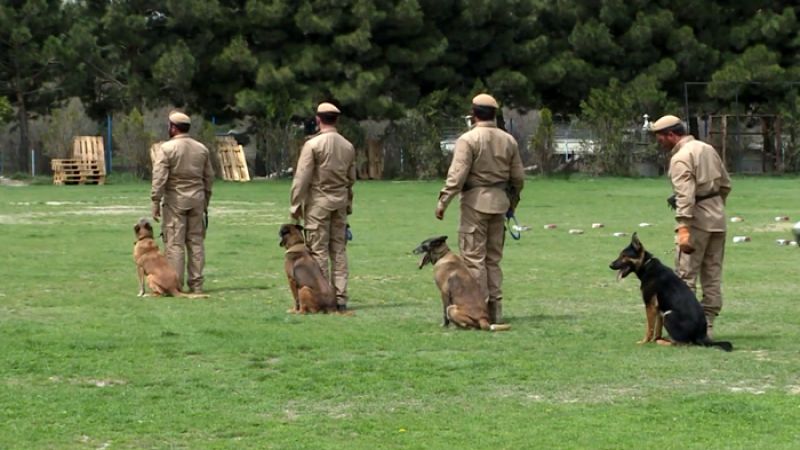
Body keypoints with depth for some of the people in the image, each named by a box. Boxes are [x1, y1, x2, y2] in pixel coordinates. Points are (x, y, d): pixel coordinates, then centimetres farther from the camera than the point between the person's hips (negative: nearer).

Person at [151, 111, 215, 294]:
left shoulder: (166, 148, -8)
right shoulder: (202, 149, 9)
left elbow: (159, 178, -12)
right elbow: (209, 177, 12)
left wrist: (156, 202, -8)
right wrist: (206, 201, 20)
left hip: (175, 200, -5)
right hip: (197, 199, 5)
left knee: (175, 243, -2)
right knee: (196, 241, 8)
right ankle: (196, 283, 10)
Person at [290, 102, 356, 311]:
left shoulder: (313, 144, -11)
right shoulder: (348, 146, 6)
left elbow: (302, 178, -12)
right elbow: (351, 179, 12)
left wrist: (295, 205, -6)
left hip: (318, 202, -5)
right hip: (340, 202, 5)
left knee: (319, 250, -1)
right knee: (339, 250, 8)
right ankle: (340, 298, 7)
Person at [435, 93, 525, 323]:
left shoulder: (468, 139, -10)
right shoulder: (508, 140, 9)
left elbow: (457, 175, -16)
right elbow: (518, 177, 12)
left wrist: (443, 202, -13)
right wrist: (513, 202, 25)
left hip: (475, 201, -6)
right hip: (499, 201, 6)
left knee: (474, 257, -3)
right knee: (493, 258, 13)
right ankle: (495, 310, 14)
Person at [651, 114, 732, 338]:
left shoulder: (680, 158, -14)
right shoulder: (707, 148, 12)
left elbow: (685, 196, -24)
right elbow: (726, 183, 17)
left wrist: (683, 228, -29)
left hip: (697, 220, -9)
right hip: (718, 218, 9)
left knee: (686, 274, -4)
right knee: (713, 275, 10)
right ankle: (707, 325, 13)